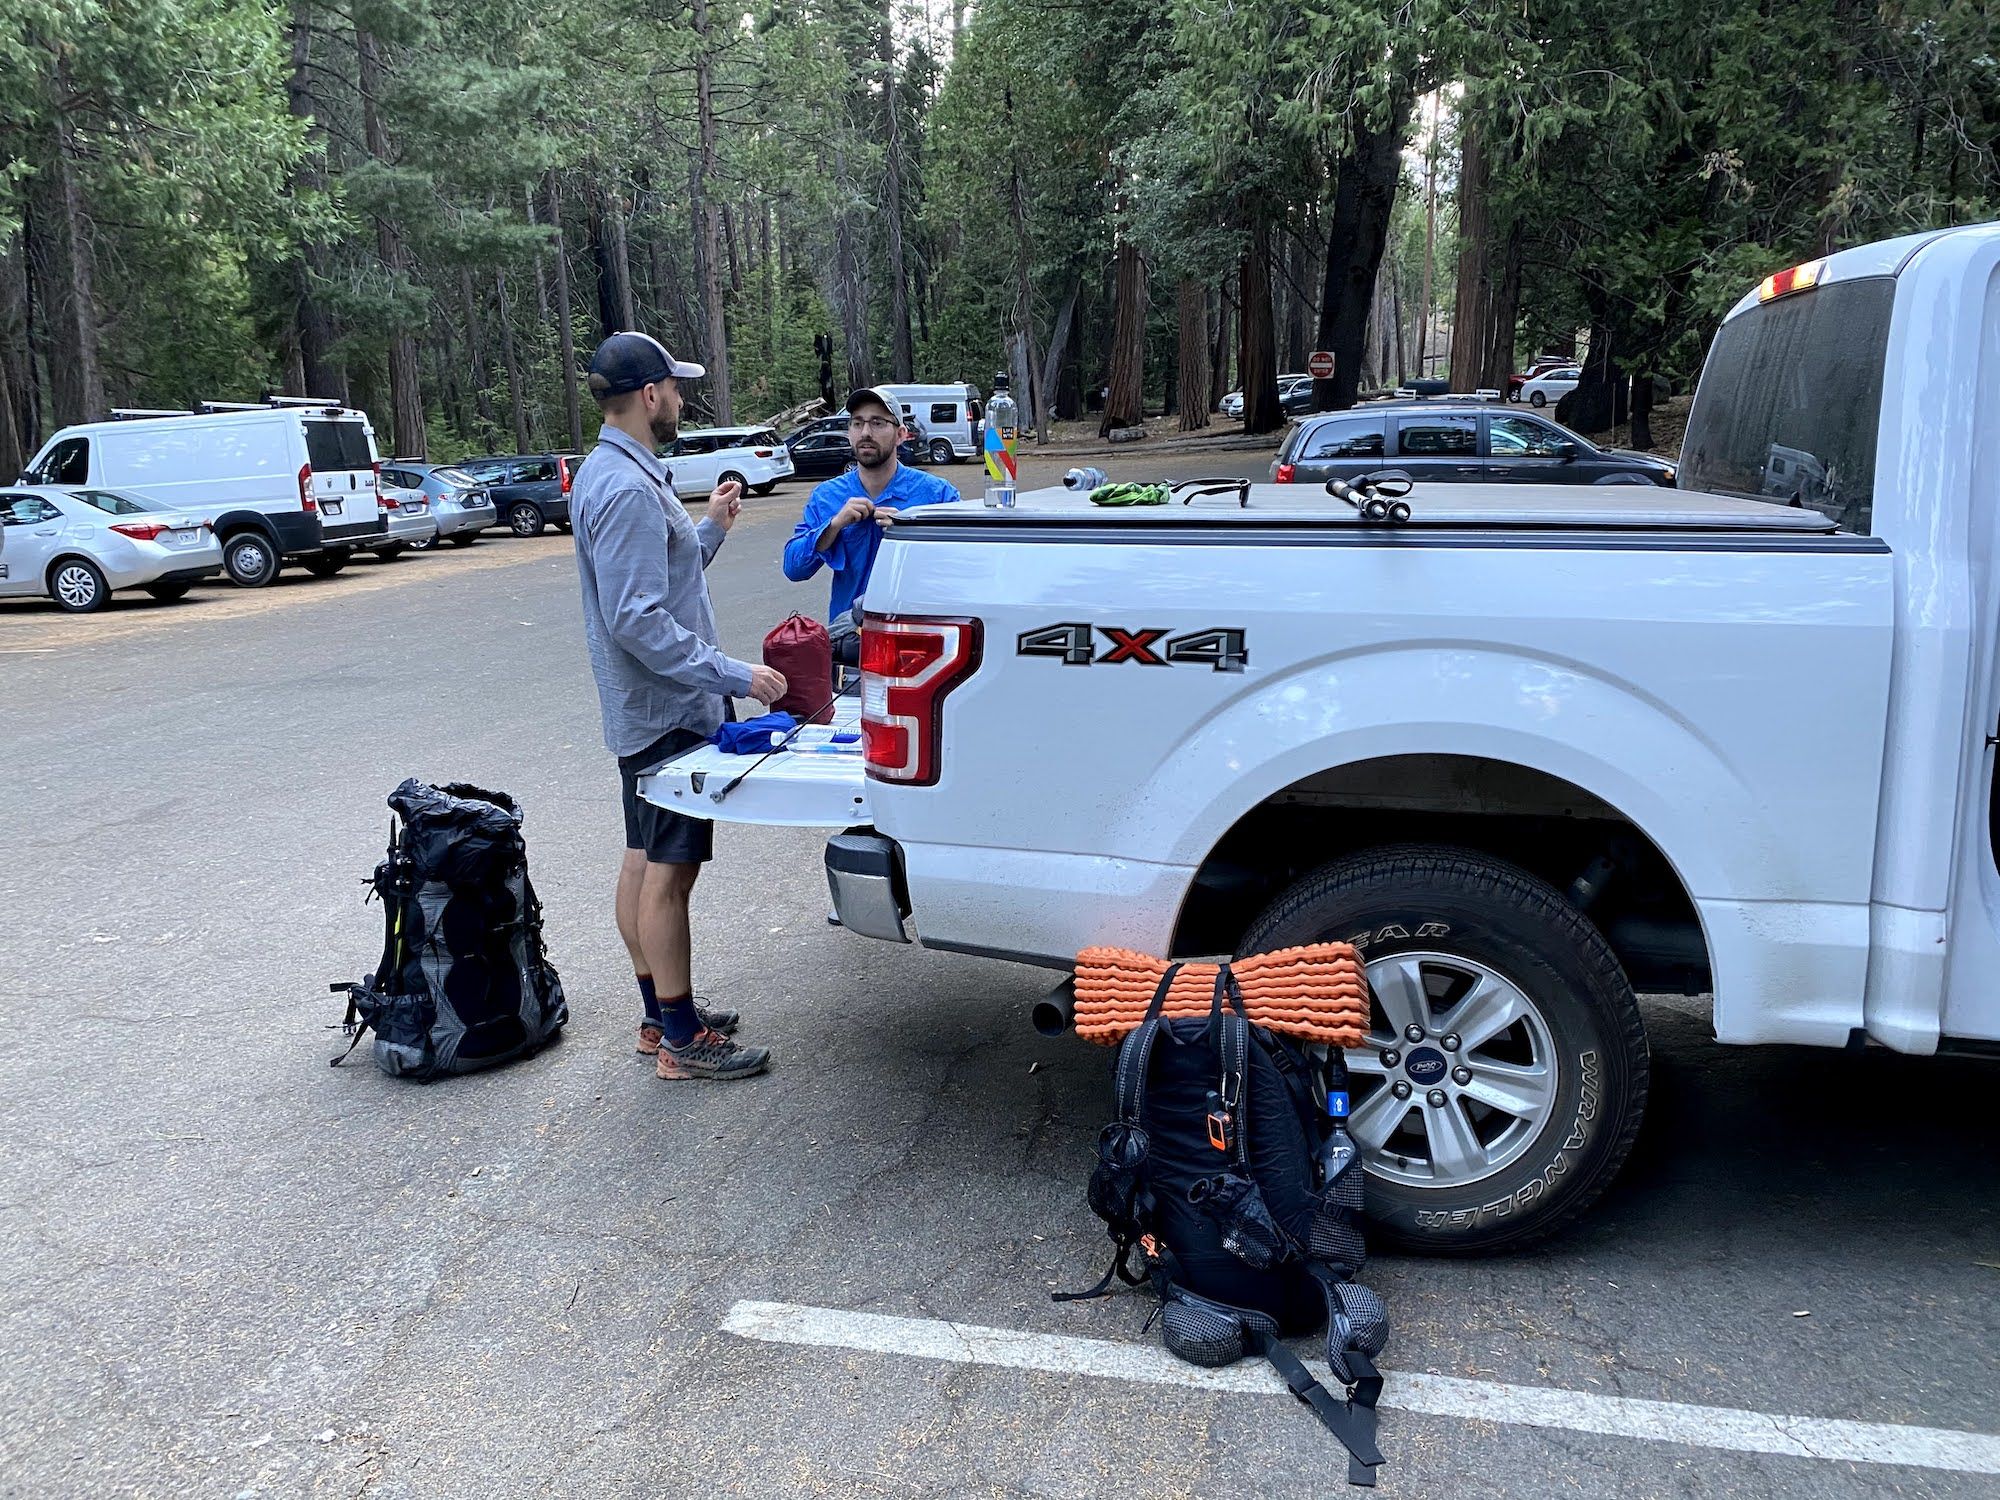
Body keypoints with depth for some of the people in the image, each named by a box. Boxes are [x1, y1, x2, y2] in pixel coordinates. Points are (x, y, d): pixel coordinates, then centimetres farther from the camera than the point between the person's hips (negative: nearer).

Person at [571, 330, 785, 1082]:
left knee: (646, 861, 16)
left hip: (645, 710, 11)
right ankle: (682, 1040, 7)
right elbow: (637, 620, -27)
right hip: (670, 712, -11)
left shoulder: (614, 474, 12)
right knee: (669, 871, -3)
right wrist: (733, 675, -26)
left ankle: (661, 1013, 28)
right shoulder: (628, 489, -22)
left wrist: (710, 528, 15)